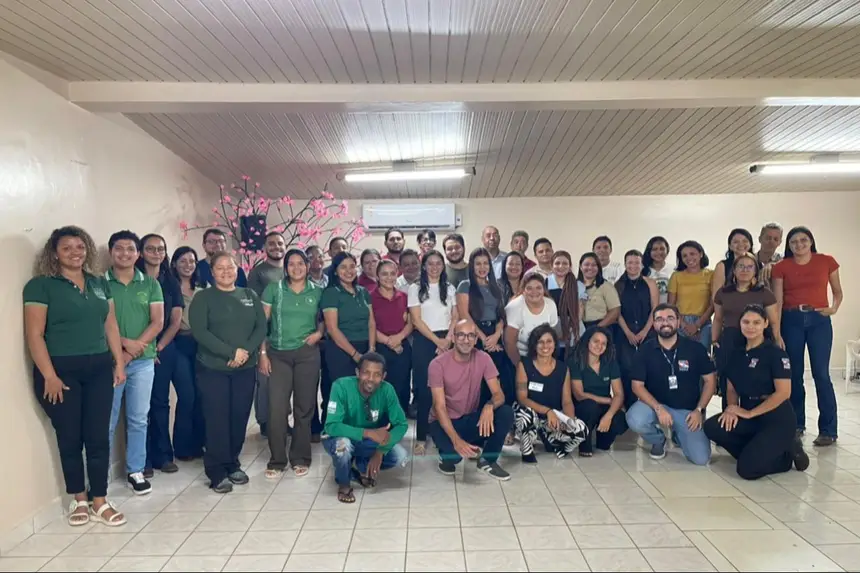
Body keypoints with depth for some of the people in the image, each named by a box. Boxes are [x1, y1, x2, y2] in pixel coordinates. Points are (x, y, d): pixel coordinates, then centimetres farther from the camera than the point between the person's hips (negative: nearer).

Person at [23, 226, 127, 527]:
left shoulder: (100, 283, 11)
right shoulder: (41, 285, -5)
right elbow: (34, 334, -10)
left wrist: (119, 362, 6)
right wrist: (49, 376, -15)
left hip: (99, 368, 4)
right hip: (61, 370, -4)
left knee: (98, 436, 5)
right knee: (69, 437, 7)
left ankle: (100, 502, 14)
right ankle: (79, 500, 24)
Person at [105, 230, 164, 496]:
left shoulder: (150, 284, 6)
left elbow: (158, 322, -1)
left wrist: (132, 351, -10)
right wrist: (124, 342, -16)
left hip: (143, 361, 2)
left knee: (139, 419, 9)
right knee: (106, 421, 5)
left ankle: (136, 472, 20)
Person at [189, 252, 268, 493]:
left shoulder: (250, 295, 10)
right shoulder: (203, 298, 0)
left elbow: (261, 326, 3)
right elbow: (199, 331, -12)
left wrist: (247, 351, -14)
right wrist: (231, 352, -18)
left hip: (246, 368, 3)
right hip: (213, 368, -3)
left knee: (240, 417, 8)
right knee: (217, 419, -1)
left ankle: (233, 464, 23)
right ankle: (217, 471, 10)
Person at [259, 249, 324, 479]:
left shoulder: (317, 292, 5)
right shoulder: (273, 289, 1)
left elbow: (323, 319, 17)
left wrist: (319, 333, -4)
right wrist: (262, 353, -6)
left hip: (307, 354, 1)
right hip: (278, 354, -1)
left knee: (304, 407, 7)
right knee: (276, 408, -3)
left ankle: (301, 458, 20)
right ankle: (277, 460, 12)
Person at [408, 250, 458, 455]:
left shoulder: (450, 288, 11)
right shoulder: (415, 288, 2)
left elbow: (455, 317, 8)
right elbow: (417, 320, -4)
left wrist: (447, 340, -7)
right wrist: (437, 341, -10)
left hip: (447, 342, 2)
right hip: (424, 341, -2)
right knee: (424, 389, -4)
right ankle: (421, 437, 1)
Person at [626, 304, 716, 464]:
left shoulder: (696, 348, -6)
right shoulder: (646, 350, -7)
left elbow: (710, 380, 1)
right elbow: (637, 385, -8)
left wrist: (698, 410, -8)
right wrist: (658, 408, -22)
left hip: (687, 410, 1)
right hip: (656, 404, 0)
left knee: (701, 458, -14)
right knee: (635, 420, -33)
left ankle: (678, 435, 24)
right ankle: (659, 440, 5)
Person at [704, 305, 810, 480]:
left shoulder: (776, 353, -11)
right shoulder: (737, 355, 9)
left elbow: (783, 393, -17)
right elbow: (731, 389, 13)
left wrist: (749, 413, -17)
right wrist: (731, 407, -9)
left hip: (777, 420, -6)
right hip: (747, 417, 6)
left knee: (747, 468, -19)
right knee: (712, 428, -20)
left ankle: (787, 453, 8)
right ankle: (755, 451, 0)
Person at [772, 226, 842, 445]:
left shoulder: (827, 261, 4)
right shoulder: (781, 267, 2)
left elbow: (837, 291, 15)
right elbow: (777, 301, -1)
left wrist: (834, 308, -6)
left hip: (819, 320, -1)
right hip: (791, 320, 1)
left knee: (821, 373, -6)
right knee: (794, 374, 7)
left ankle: (828, 430, 3)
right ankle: (796, 423, 20)